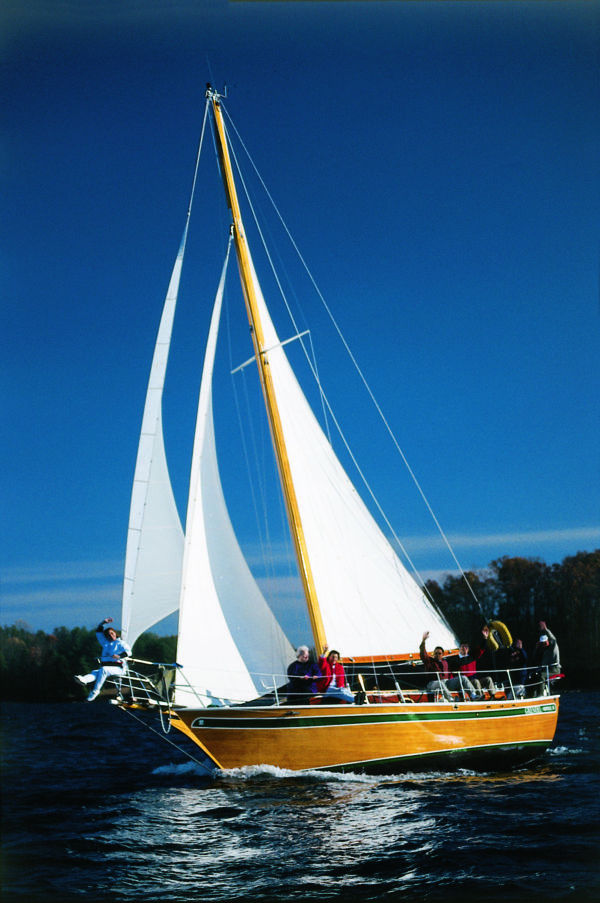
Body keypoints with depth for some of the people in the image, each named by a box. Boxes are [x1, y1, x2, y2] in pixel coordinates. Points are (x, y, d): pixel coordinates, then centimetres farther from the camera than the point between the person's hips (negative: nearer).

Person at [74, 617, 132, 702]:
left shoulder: (120, 643, 9)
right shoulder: (105, 643, 26)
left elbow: (128, 651, -7)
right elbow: (98, 632, 29)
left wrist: (119, 656, -24)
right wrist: (104, 623, 17)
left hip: (118, 668, -5)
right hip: (105, 666, 5)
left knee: (103, 670, -35)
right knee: (95, 673, -26)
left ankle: (94, 692, -43)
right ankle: (83, 680, -59)